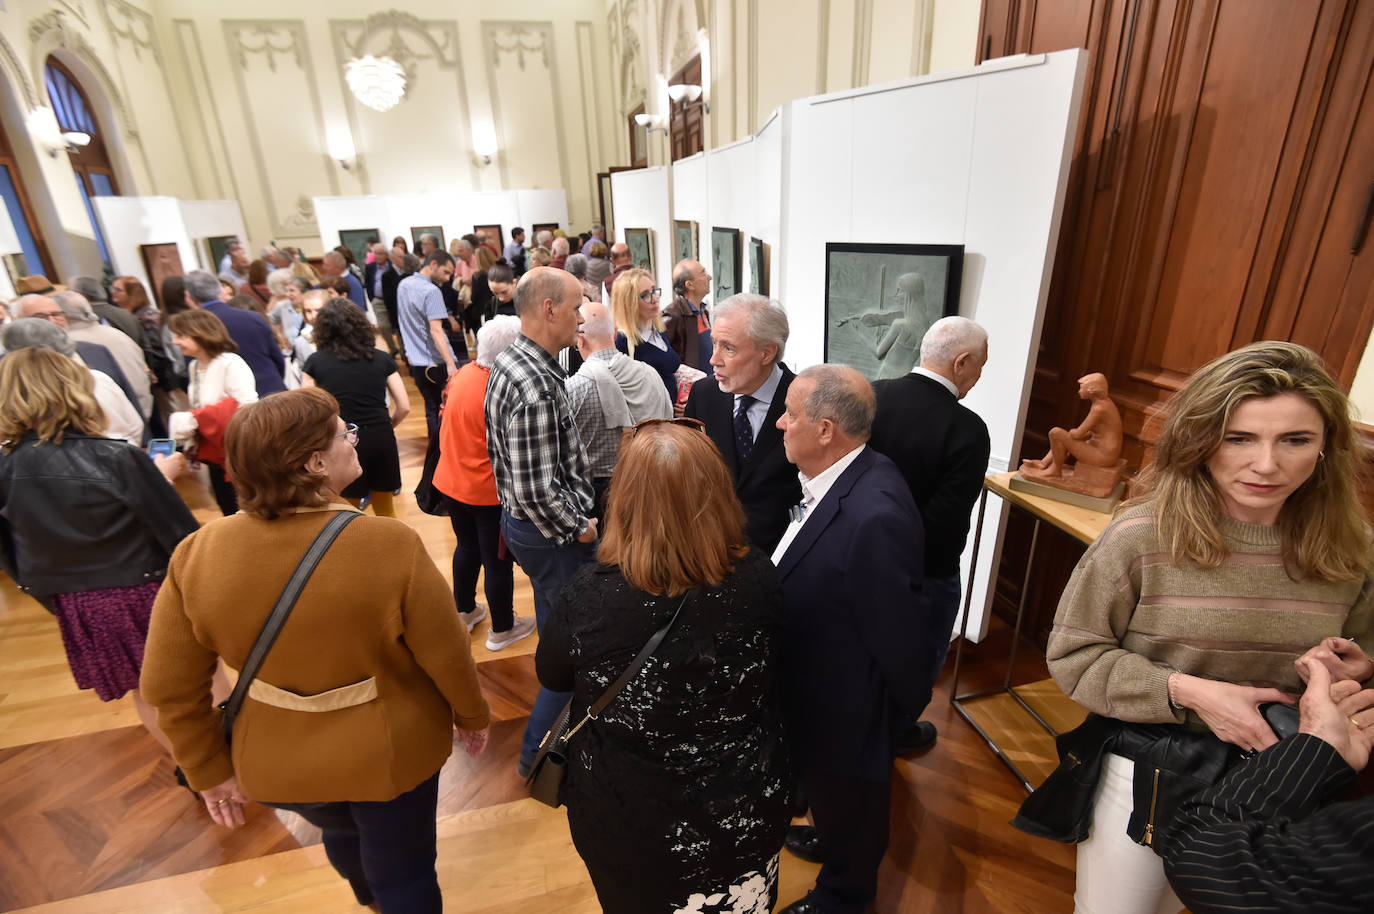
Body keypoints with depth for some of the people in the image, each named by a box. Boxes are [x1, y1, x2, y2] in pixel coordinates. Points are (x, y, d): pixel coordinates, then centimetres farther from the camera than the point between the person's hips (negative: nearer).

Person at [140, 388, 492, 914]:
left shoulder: (197, 554, -18)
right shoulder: (390, 545, -29)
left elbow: (169, 686, -8)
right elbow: (446, 656, -19)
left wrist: (208, 771, 8)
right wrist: (473, 717, 1)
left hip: (275, 765, 5)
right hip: (390, 752, -5)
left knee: (342, 830, 37)